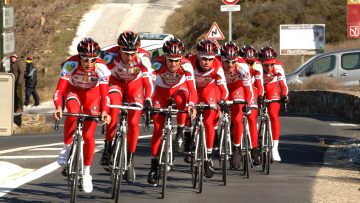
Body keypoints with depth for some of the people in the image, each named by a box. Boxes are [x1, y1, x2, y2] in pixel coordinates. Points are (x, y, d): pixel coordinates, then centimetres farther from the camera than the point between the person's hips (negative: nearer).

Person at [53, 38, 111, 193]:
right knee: (73, 113, -36)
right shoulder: (71, 64, -31)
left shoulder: (101, 68, -31)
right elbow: (59, 89, -34)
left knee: (88, 136, -7)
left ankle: (86, 173, 12)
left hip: (92, 94, 0)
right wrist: (58, 108, -51)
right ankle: (66, 147, -14)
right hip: (73, 91, 0)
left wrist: (104, 111, -53)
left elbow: (105, 93, -36)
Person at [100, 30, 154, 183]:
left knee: (133, 122, -9)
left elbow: (148, 79, -29)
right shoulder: (112, 55, -33)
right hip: (116, 82, -1)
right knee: (113, 106, -32)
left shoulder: (142, 57, -31)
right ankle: (107, 148, -19)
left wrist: (148, 100, -42)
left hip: (135, 84, 1)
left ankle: (129, 161, 7)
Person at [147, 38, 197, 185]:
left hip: (179, 88, 0)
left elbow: (192, 87, -38)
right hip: (162, 90, 0)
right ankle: (154, 166, 2)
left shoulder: (186, 65, -32)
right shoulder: (158, 64, -34)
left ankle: (180, 132, -13)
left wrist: (192, 105, -53)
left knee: (180, 99, -37)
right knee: (158, 128, -6)